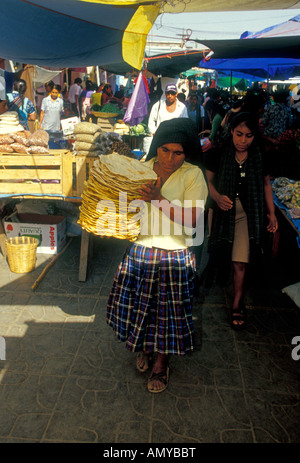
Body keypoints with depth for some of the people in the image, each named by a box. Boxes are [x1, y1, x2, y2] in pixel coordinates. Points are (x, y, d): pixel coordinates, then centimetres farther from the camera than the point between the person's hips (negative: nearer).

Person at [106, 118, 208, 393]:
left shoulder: (193, 175, -10)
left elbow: (193, 219, -19)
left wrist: (160, 200, -29)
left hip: (173, 255, -3)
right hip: (140, 249, 3)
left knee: (168, 310, 7)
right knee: (138, 305, 13)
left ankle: (161, 363, 32)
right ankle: (145, 348, 43)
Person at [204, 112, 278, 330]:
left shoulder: (260, 157, -3)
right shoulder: (219, 154, -7)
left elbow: (266, 184, 8)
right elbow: (208, 180, -2)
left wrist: (272, 213, 5)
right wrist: (217, 197, -22)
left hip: (247, 214, 0)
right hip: (222, 210, 0)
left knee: (240, 262, -2)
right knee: (217, 253, 12)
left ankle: (238, 305, 12)